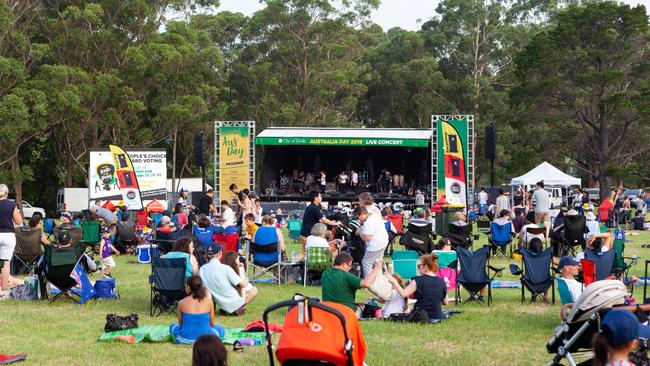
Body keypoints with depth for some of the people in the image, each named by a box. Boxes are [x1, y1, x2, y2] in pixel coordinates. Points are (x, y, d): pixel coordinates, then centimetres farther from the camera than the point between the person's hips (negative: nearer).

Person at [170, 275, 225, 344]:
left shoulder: (181, 303, -5)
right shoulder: (208, 301, -4)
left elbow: (181, 324, 5)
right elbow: (211, 324, 5)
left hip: (185, 339, -1)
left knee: (173, 326, 32)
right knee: (220, 329, 32)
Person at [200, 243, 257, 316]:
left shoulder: (202, 269, -8)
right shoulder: (225, 268, -22)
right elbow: (243, 284, -16)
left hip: (220, 304, 6)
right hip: (234, 303, -6)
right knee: (254, 290, 17)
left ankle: (224, 309, 17)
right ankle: (238, 308, 2)